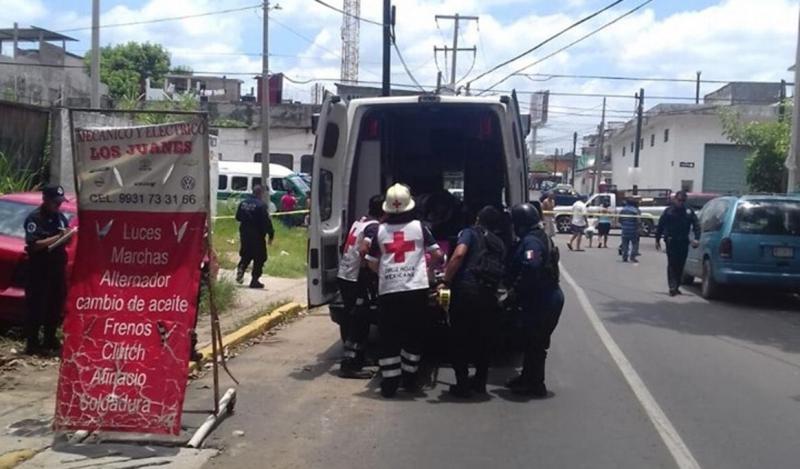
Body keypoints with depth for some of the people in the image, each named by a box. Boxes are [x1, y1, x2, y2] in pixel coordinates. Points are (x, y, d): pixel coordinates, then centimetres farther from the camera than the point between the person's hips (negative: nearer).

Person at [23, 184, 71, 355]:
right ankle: (32, 343, 2)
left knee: (56, 305, 11)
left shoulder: (61, 217, 11)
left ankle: (49, 340, 23)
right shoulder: (34, 218, -10)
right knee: (36, 306, -3)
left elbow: (65, 242, 17)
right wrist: (58, 237, -24)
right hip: (39, 270, -7)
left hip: (58, 267, 7)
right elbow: (34, 245, -20)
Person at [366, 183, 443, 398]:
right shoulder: (418, 226, 2)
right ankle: (409, 378, 19)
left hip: (388, 291, 0)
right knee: (414, 335, 14)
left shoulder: (380, 230, 4)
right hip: (416, 290, 0)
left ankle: (389, 382, 7)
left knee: (388, 337, 7)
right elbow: (437, 254, 4)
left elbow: (372, 262, 6)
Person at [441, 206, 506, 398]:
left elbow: (459, 254, -12)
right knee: (484, 340, 17)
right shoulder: (500, 244, 22)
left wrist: (446, 282, -7)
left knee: (459, 340, 5)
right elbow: (501, 272, 16)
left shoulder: (470, 232, 6)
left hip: (466, 290, -5)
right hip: (489, 295, 5)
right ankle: (479, 382, 25)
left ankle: (462, 384, 5)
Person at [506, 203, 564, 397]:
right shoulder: (541, 237, 14)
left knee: (535, 344, 1)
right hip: (547, 297, 10)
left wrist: (516, 289, -20)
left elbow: (530, 269, -32)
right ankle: (528, 378, 32)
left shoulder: (531, 241, -19)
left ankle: (535, 385, 12)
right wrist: (516, 288, 14)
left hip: (541, 301, -10)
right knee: (533, 341, 20)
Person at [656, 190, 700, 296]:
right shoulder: (669, 211, 0)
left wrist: (696, 238, -11)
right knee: (672, 264, -9)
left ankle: (676, 286, 19)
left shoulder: (689, 212, 6)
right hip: (671, 241, -3)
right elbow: (660, 226, 3)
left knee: (680, 265, 8)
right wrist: (657, 240, 1)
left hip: (683, 242, 3)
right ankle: (673, 287, -13)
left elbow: (696, 225, 3)